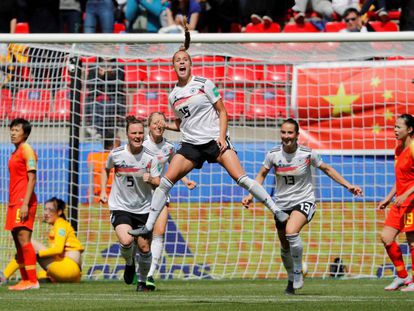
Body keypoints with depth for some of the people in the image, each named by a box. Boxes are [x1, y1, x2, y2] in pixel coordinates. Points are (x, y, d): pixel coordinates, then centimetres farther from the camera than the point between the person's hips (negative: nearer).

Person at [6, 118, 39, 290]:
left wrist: (25, 204, -21)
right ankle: (25, 280, 11)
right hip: (14, 202, 10)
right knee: (18, 240, 8)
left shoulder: (27, 150, -8)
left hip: (23, 201, -10)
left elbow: (31, 179, -14)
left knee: (23, 238, -14)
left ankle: (32, 281, -16)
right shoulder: (16, 152, 19)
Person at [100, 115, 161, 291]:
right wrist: (103, 191, 7)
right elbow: (106, 170, 15)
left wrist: (151, 180, -26)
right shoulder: (116, 154, -6)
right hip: (120, 207, -1)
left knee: (144, 248, 3)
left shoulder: (150, 158, -7)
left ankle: (142, 281, 27)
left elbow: (159, 184, -4)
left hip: (143, 209, 1)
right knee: (126, 241, -24)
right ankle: (129, 263, 10)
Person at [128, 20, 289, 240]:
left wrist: (221, 137, -12)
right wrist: (163, 125, 5)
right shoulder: (174, 96, 10)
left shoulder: (204, 84, -1)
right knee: (165, 182, -8)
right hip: (191, 144, 4)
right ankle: (148, 227, -2)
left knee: (241, 178, -17)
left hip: (215, 139, -4)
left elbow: (222, 112, 0)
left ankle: (277, 211, -10)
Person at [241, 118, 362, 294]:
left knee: (291, 232, -30)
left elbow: (327, 169, 4)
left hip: (304, 201, -4)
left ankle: (298, 272, -12)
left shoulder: (307, 154, -12)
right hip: (282, 204, 4)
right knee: (285, 246, 10)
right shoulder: (273, 154, -7)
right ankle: (291, 280, 34)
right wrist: (251, 195, 1)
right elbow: (262, 174, 11)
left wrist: (348, 186, 2)